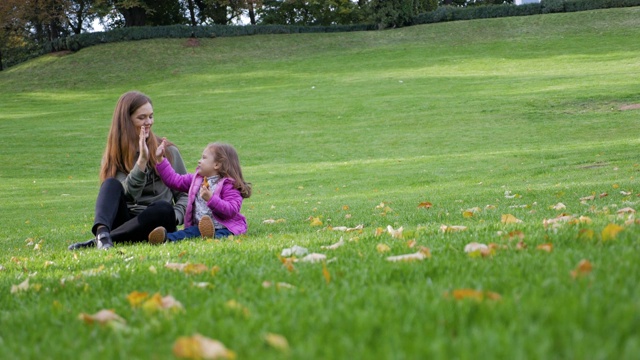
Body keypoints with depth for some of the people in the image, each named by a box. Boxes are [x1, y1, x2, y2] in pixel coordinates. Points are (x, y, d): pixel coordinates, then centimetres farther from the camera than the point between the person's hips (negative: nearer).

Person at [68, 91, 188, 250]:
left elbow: (185, 193, 9)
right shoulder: (114, 157, 10)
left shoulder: (168, 151, 10)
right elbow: (128, 195, -7)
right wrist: (142, 160, -18)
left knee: (164, 209, -34)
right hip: (125, 222, 0)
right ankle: (102, 233, -53)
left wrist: (175, 217, -11)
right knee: (111, 183, -23)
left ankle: (97, 242, -40)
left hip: (154, 225, 0)